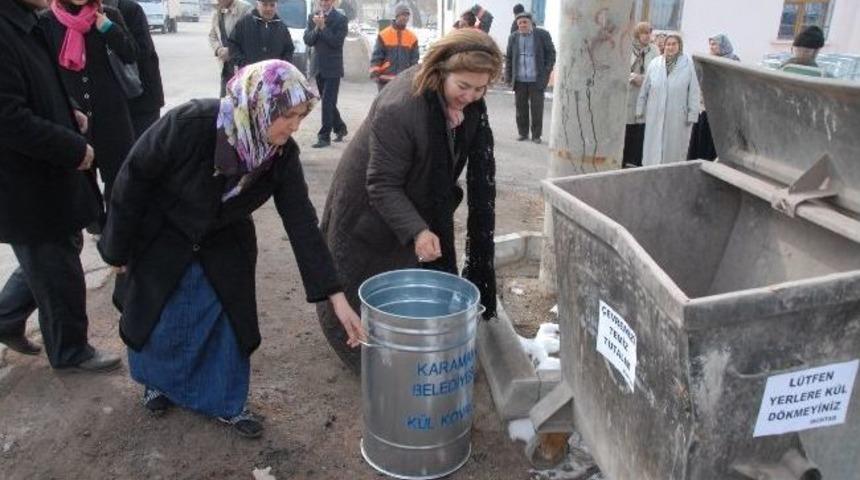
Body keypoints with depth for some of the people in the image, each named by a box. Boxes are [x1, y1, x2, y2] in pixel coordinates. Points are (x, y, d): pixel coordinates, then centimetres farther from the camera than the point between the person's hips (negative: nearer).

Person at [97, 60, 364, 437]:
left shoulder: (282, 154, -24)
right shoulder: (188, 124, -35)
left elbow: (302, 222, -21)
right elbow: (133, 180, -21)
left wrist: (336, 297, -24)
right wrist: (118, 248, -9)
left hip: (224, 246, 3)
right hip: (162, 240, -2)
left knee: (229, 319, 6)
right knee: (161, 320, 14)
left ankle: (227, 401, 29)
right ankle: (158, 382, 46)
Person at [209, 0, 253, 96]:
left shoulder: (246, 10, -13)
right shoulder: (217, 14, 12)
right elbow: (212, 36, 19)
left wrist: (230, 50, -18)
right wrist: (218, 49, -4)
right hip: (226, 66, 7)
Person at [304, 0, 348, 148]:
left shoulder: (340, 19, -7)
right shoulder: (312, 17, 8)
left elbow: (337, 42, -17)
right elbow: (308, 40, 1)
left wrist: (323, 26, -19)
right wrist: (317, 27, -13)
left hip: (332, 67, -6)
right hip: (318, 66, 6)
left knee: (328, 102, -9)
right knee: (328, 102, 15)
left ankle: (324, 136, -6)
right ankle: (340, 128, 32)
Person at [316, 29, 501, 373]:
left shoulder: (469, 102, -13)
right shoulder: (398, 110, -37)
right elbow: (382, 186, -31)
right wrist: (416, 231, -40)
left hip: (419, 200, 7)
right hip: (368, 208, -6)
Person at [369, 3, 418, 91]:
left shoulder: (412, 37, 6)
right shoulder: (384, 35, -1)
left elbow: (414, 59, 8)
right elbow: (376, 56, -2)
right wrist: (375, 73, -10)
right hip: (386, 79, -2)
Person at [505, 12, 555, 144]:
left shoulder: (543, 35, 1)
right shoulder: (513, 37, 8)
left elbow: (551, 53, 3)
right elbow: (509, 58, 12)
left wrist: (547, 72, -5)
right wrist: (508, 76, 5)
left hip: (536, 80, -2)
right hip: (519, 80, 2)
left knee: (537, 108, 0)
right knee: (521, 107, 4)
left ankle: (536, 135, 8)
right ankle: (523, 133, 15)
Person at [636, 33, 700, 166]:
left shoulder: (688, 64, -4)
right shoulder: (654, 63, 3)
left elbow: (694, 91, -3)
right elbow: (645, 88, 9)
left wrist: (692, 114, -6)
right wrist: (640, 109, 10)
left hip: (677, 116, -2)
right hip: (655, 115, 2)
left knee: (674, 148, 6)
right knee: (653, 148, 6)